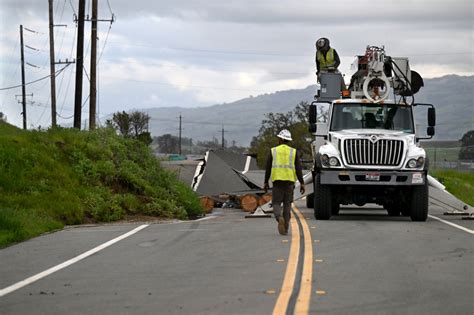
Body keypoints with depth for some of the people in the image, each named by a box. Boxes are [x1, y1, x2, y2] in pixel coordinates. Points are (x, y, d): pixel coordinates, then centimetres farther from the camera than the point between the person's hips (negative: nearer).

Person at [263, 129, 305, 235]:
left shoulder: (273, 151, 3)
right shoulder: (294, 152, 3)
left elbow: (268, 168, 3)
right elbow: (298, 168, -2)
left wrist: (266, 182, 11)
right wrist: (302, 183, 0)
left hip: (277, 180, -1)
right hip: (289, 181, 1)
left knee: (276, 203, 3)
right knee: (287, 204, 10)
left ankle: (280, 218, -26)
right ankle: (285, 228, 8)